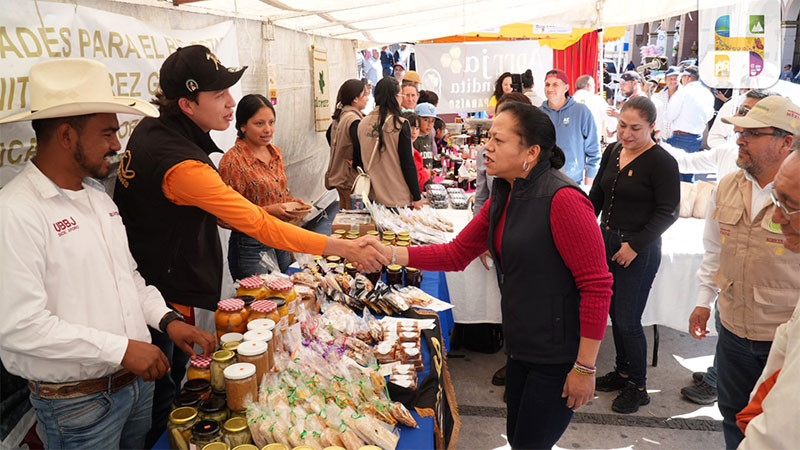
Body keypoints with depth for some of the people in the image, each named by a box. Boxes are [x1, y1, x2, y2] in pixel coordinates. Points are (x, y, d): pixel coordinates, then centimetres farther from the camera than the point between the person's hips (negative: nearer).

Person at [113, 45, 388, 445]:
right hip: (167, 300, -9)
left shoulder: (149, 129, 1)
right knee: (161, 403, 8)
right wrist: (344, 248, -31)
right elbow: (260, 225, -32)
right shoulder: (182, 166, -30)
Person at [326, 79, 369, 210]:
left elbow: (328, 135, 24)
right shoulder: (354, 120, -20)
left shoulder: (339, 117, 8)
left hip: (338, 175, 9)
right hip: (351, 179, -9)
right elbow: (360, 149, -24)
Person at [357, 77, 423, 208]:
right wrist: (417, 197, -4)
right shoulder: (400, 124, -13)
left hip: (372, 196, 5)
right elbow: (408, 164, -12)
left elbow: (362, 159, 9)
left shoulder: (363, 123, 2)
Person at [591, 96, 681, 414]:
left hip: (640, 253, -6)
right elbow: (596, 195, 17)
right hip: (607, 243, 7)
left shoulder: (662, 162, -13)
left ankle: (637, 387, 18)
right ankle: (622, 372, 34)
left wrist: (635, 245, -16)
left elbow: (668, 212, -13)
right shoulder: (612, 153, 7)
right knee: (615, 314, 16)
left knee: (628, 321, 0)